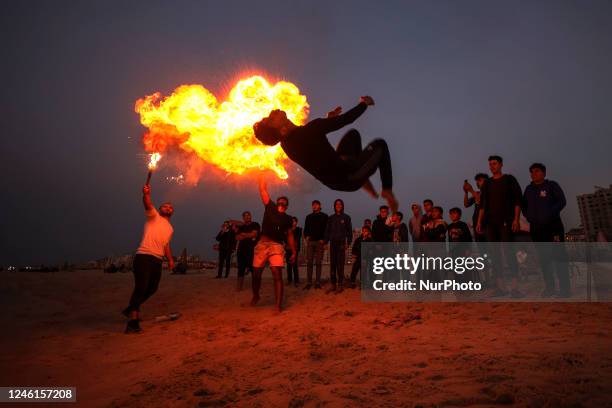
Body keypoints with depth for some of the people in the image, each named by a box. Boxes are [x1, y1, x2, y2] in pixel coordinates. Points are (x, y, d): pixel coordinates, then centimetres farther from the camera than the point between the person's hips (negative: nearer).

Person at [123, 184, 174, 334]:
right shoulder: (154, 216, 5)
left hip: (157, 261, 8)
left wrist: (170, 259, 13)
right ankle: (133, 321, -11)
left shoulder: (170, 229, 24)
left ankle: (132, 309, 36)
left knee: (152, 289, 15)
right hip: (144, 256, -8)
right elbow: (148, 204, -16)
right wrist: (146, 194, -36)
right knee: (141, 288, -14)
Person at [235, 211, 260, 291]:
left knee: (253, 268, -11)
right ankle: (239, 287, 7)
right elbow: (237, 238, 5)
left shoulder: (255, 225, 7)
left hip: (252, 250, -4)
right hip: (241, 250, 5)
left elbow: (254, 234, -8)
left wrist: (244, 234, 2)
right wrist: (248, 235, -7)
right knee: (241, 269, 3)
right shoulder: (241, 227, 19)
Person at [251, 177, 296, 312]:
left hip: (277, 246, -1)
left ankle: (278, 305, -13)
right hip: (262, 244, 1)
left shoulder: (287, 219, 16)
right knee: (256, 274, 7)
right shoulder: (270, 207, 14)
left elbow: (289, 235, 16)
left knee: (277, 275, -12)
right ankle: (255, 296, 34)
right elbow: (262, 189, 12)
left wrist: (294, 252, 10)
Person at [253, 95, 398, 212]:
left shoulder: (288, 141, -5)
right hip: (349, 177, -8)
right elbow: (344, 119, -21)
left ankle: (364, 182, 22)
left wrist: (328, 120, 17)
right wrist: (364, 104, -3)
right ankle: (388, 191, 16)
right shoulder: (308, 131, -31)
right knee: (380, 144, 17)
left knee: (353, 134, 27)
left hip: (335, 180, 8)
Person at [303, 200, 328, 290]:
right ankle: (309, 283, 0)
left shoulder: (324, 216, 7)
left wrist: (323, 240, -9)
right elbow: (306, 229, 17)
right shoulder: (308, 217, 17)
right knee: (309, 262, -2)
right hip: (310, 242, 3)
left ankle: (318, 283, 2)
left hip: (320, 242, -2)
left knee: (318, 262, -2)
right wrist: (306, 236, -1)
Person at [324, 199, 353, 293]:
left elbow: (349, 231, 2)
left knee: (340, 264, -4)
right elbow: (327, 230, 10)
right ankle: (333, 284, 10)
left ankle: (340, 285, 2)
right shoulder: (331, 218, 10)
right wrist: (325, 242, 1)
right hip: (333, 243, 3)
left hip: (341, 243, -3)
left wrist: (348, 242, -6)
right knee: (332, 264, 4)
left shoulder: (346, 217, 3)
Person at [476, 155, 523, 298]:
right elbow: (482, 204, 16)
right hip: (490, 222, 5)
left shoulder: (509, 179, 6)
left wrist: (516, 219, -10)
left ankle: (515, 287, -9)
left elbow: (517, 200, 0)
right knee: (494, 254, 1)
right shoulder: (487, 184, 17)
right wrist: (479, 221, 8)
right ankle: (500, 287, 5)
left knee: (509, 252, -11)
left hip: (506, 221, -4)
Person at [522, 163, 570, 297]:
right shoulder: (529, 189, 14)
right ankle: (549, 287, 13)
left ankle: (564, 288, -2)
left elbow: (561, 201, -6)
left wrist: (549, 214, -15)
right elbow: (524, 205, 21)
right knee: (544, 258, 6)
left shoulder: (552, 185, 2)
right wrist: (528, 216, 4)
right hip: (536, 228, 4)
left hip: (553, 226, -4)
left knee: (559, 257, -6)